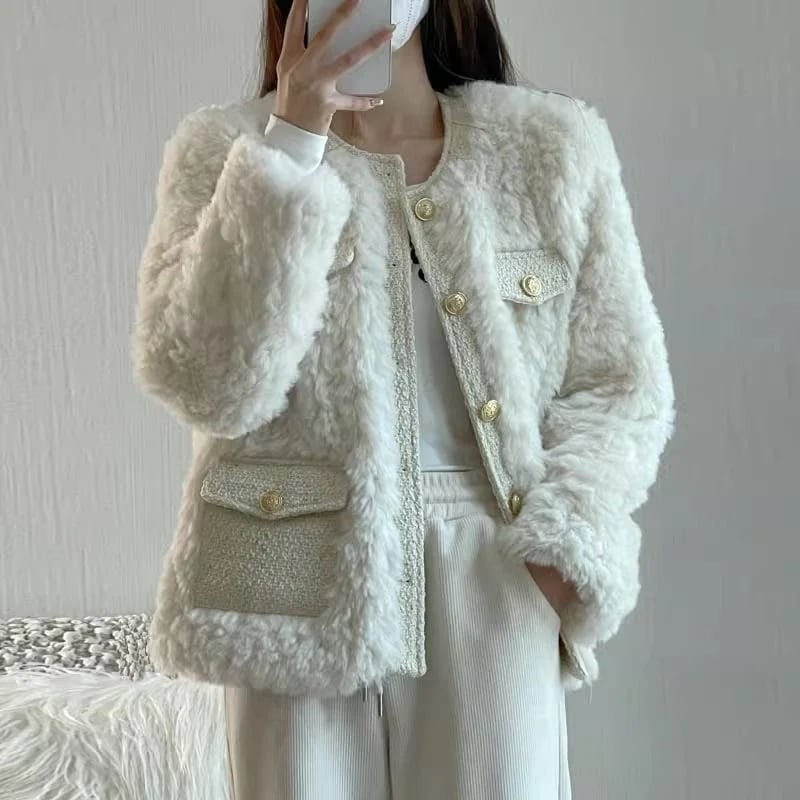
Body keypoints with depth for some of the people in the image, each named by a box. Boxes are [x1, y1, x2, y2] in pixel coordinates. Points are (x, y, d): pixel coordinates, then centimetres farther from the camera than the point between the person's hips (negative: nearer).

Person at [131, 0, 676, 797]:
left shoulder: (555, 143, 3)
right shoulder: (224, 148, 1)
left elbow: (623, 386, 5)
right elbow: (209, 384, -13)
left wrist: (562, 537, -11)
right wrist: (292, 144, -17)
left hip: (495, 585, 1)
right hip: (302, 585, 0)